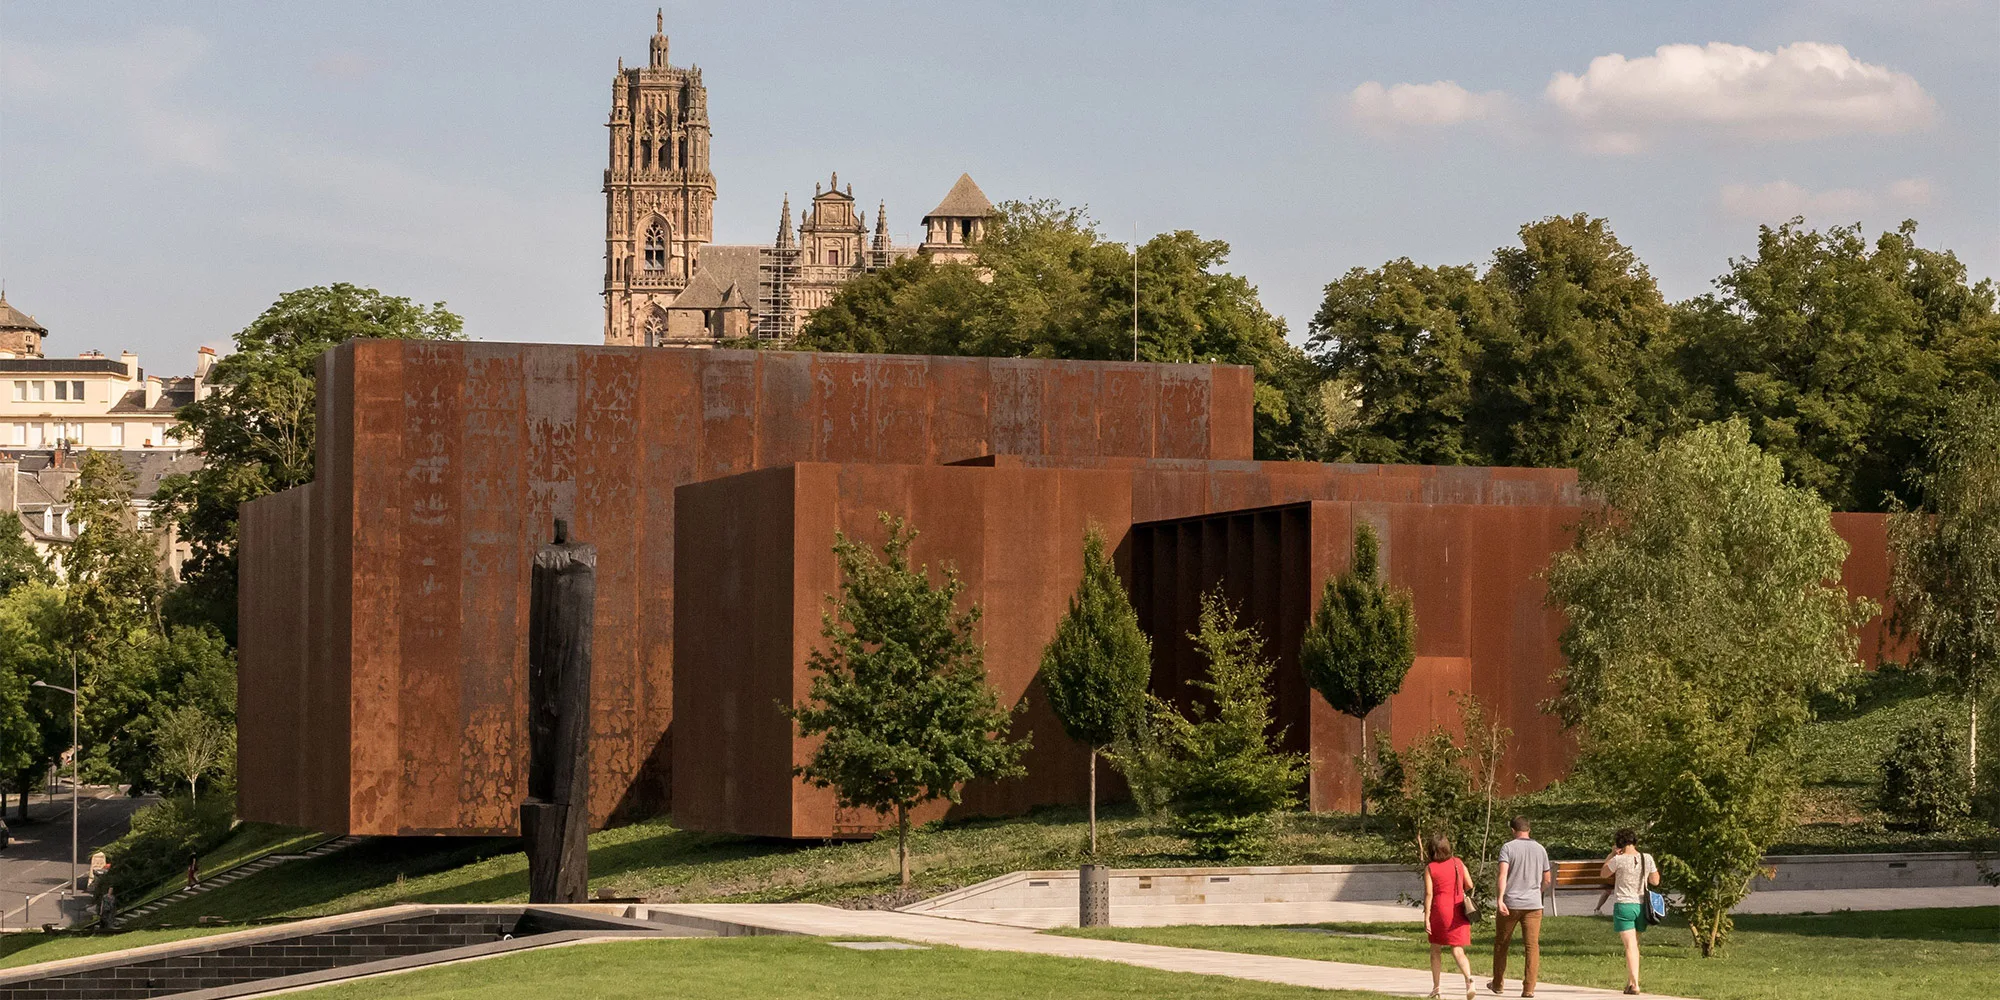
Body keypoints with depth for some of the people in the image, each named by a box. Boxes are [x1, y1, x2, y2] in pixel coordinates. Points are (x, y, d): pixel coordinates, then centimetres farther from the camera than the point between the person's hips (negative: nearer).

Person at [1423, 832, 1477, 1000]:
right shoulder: (1457, 863, 3)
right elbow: (1469, 885, 6)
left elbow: (1428, 894, -11)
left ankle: (1436, 986, 19)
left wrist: (1426, 917, -9)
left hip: (1440, 910, -2)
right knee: (1457, 951, -1)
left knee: (1436, 949, 16)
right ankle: (1469, 979, -27)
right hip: (1458, 912, 2)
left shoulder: (1430, 868, -6)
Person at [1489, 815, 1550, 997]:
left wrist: (1500, 899, -25)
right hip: (1533, 904, 2)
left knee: (1501, 944, 14)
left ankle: (1498, 983, 25)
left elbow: (1503, 874, -18)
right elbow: (1547, 880, 15)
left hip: (1510, 903, -2)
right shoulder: (1540, 850, 8)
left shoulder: (1508, 848, -4)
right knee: (1532, 945, 0)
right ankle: (1529, 988, -8)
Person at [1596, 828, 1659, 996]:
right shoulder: (1647, 859, -2)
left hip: (1623, 906, -4)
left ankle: (1634, 984, -17)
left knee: (1631, 945, -8)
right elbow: (1655, 881, 8)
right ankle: (1630, 981, 28)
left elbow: (1604, 874, 5)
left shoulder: (1618, 860, -12)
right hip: (1641, 906, 4)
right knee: (1634, 944, 19)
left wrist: (1612, 855, 11)